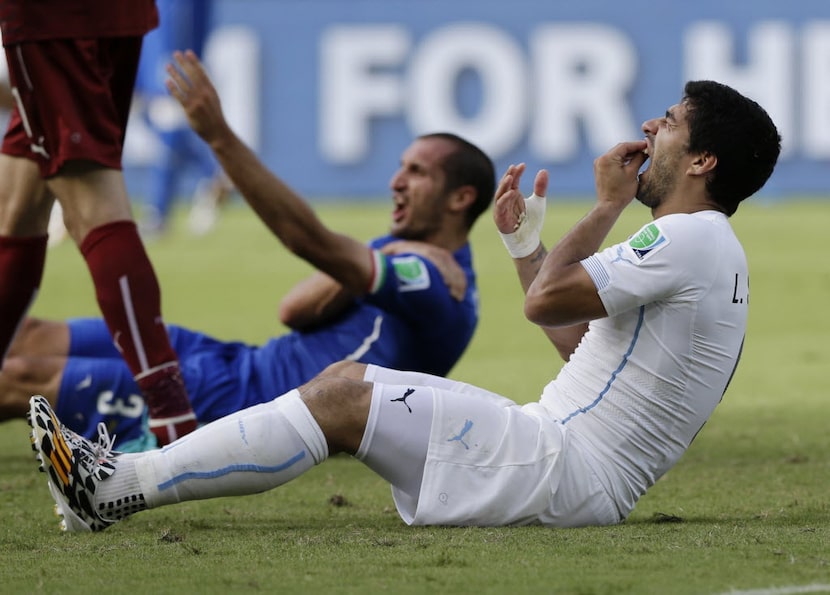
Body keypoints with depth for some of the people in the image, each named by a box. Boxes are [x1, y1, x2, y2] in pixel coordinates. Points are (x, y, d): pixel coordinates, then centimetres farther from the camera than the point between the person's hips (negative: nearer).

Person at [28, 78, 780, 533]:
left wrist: (608, 206, -4)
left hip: (569, 472, -10)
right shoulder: (702, 250, 20)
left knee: (344, 399, -15)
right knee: (351, 378, 7)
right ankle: (126, 479, 2)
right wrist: (525, 243, 25)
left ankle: (116, 487, -15)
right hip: (564, 457, 10)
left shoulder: (692, 237, -13)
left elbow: (547, 302, -16)